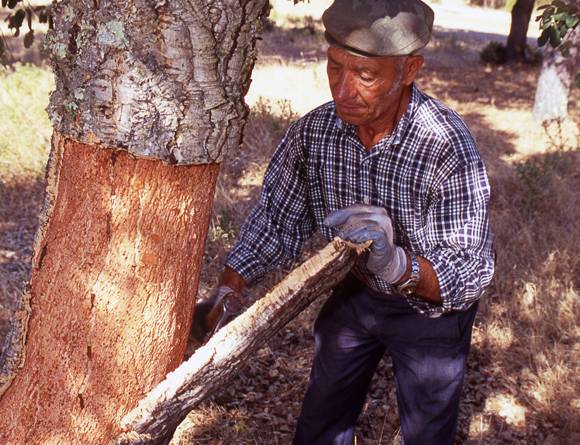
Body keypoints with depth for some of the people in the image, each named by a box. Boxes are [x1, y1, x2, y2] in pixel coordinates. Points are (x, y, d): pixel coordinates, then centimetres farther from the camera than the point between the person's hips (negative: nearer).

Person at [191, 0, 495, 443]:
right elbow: (276, 218, -8)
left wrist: (398, 263, -52)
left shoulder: (448, 146, -33)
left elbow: (471, 273, -33)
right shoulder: (313, 131, -20)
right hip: (355, 292, 4)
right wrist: (229, 288, -21)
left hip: (431, 308, -3)